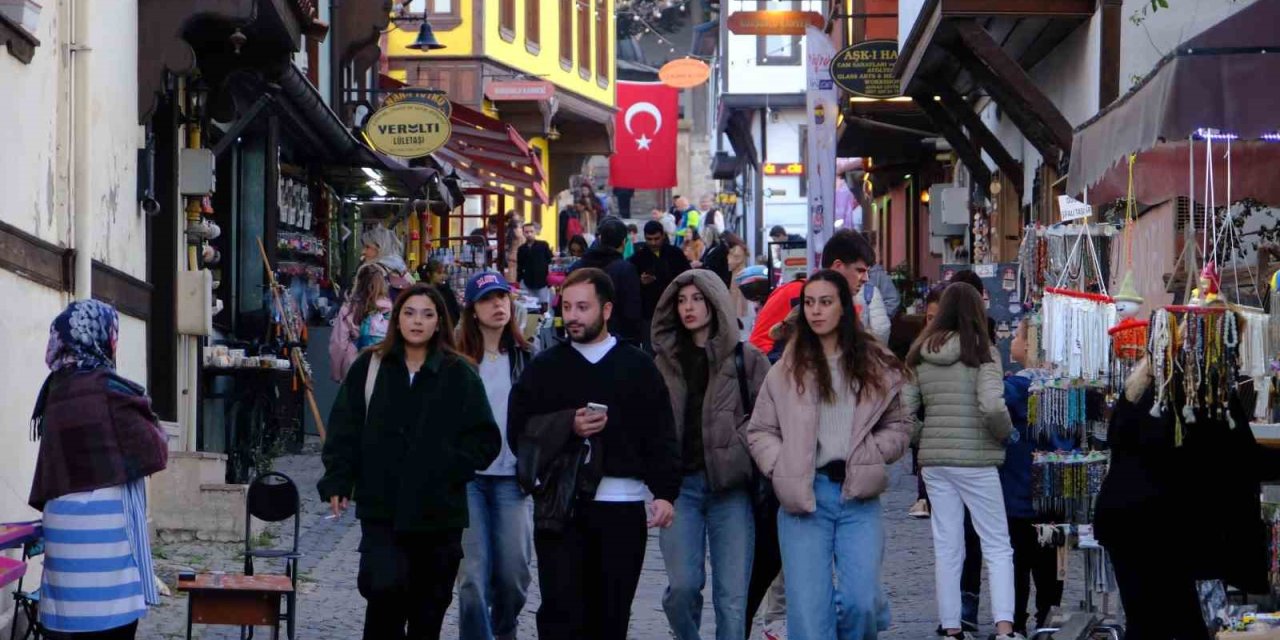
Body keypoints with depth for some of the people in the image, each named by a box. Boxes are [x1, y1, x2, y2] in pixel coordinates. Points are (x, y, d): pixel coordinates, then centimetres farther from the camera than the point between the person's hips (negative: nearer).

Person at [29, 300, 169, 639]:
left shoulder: (57, 389, 12)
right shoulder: (107, 388, -9)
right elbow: (153, 453, -4)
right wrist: (150, 423, 12)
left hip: (64, 519, 7)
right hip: (105, 520, -7)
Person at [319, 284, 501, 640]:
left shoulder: (459, 374, 2)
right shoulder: (370, 367, 4)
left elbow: (485, 439, 4)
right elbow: (343, 428, 5)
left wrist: (454, 468, -9)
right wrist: (338, 482, -3)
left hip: (439, 512, 1)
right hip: (381, 508, -1)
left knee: (429, 603, 8)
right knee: (386, 585, -17)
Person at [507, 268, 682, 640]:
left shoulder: (638, 367, 7)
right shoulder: (544, 369, 8)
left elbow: (662, 438, 3)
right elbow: (519, 435, 2)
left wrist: (665, 494, -8)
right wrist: (568, 426, -13)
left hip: (622, 508, 1)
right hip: (560, 507, 0)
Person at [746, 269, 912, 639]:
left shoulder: (875, 366, 9)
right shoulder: (788, 369, 8)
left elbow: (899, 427, 13)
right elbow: (759, 432, 10)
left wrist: (869, 455, -4)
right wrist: (783, 467, -7)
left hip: (858, 497, 0)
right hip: (804, 496, 0)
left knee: (861, 602, -12)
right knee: (808, 609, -6)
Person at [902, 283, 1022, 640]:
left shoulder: (919, 354, 5)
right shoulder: (982, 351, -8)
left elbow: (904, 411, 1)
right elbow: (993, 407, -20)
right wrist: (1005, 435, -2)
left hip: (933, 460, 4)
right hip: (975, 459, -4)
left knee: (946, 547, 10)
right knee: (997, 546, 4)